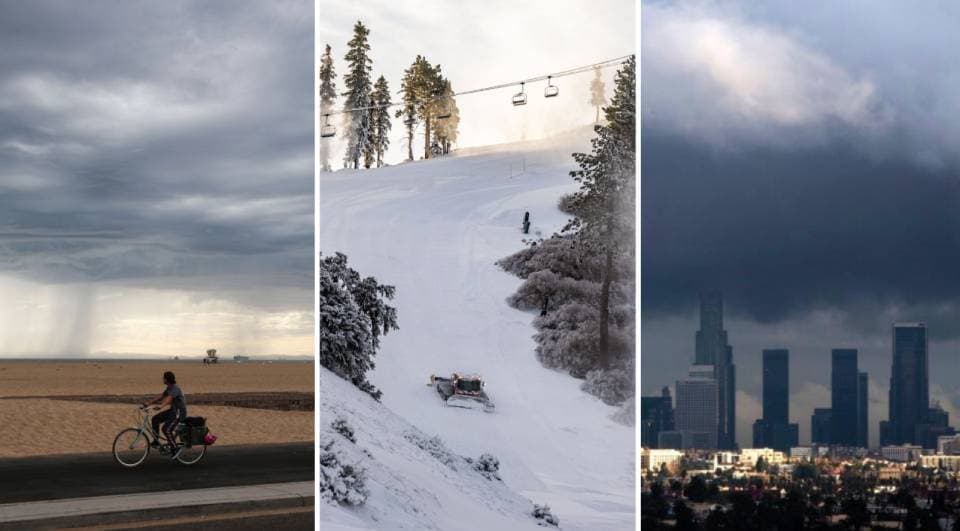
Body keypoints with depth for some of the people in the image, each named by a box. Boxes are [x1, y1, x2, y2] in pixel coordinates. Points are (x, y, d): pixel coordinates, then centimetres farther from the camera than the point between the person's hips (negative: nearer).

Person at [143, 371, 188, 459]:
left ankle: (175, 449, -5)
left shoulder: (175, 388, -20)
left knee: (166, 429, -18)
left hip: (179, 412, -10)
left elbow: (168, 398, -35)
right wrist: (149, 403, 3)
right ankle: (156, 442, 7)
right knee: (155, 419, 3)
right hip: (173, 410, 10)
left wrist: (161, 406, -50)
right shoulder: (169, 388, 11)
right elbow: (161, 397, 12)